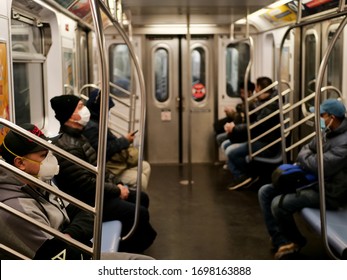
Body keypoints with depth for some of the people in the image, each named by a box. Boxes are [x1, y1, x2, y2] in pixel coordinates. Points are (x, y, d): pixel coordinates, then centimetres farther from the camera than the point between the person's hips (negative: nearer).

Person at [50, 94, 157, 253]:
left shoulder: (77, 136, 8)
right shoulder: (67, 147, -26)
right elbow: (87, 185, -27)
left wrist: (117, 183, 3)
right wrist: (117, 190, -15)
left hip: (98, 191, 11)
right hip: (88, 200, -11)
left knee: (142, 198, 14)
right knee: (140, 213, -13)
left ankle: (143, 238, 29)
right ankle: (126, 249, 9)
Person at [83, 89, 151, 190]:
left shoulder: (96, 122, 12)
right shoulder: (90, 127, -22)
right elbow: (102, 151, -28)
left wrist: (124, 141, 0)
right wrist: (124, 141, -19)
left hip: (113, 161, 11)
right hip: (105, 168, -11)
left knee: (145, 166, 13)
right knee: (140, 179, -20)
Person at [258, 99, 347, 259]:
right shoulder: (327, 132, 5)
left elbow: (320, 166, -30)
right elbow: (308, 149, 16)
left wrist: (303, 156, -9)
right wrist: (304, 160, -7)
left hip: (328, 193, -10)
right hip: (312, 180, 10)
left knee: (279, 204, -21)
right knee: (265, 192, 0)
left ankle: (296, 240, 9)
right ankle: (282, 242, -5)